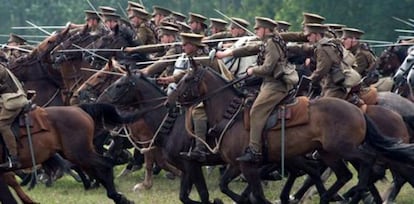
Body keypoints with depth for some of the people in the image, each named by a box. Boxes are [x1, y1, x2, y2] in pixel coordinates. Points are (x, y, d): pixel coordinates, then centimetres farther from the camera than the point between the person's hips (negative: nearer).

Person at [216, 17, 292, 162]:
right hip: (270, 84, 11)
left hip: (275, 86, -11)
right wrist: (228, 53, 24)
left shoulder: (272, 45, -14)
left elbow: (267, 68, -22)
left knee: (256, 112, -18)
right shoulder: (267, 43, 17)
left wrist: (253, 70, -5)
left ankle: (255, 151, -23)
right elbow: (250, 49, 24)